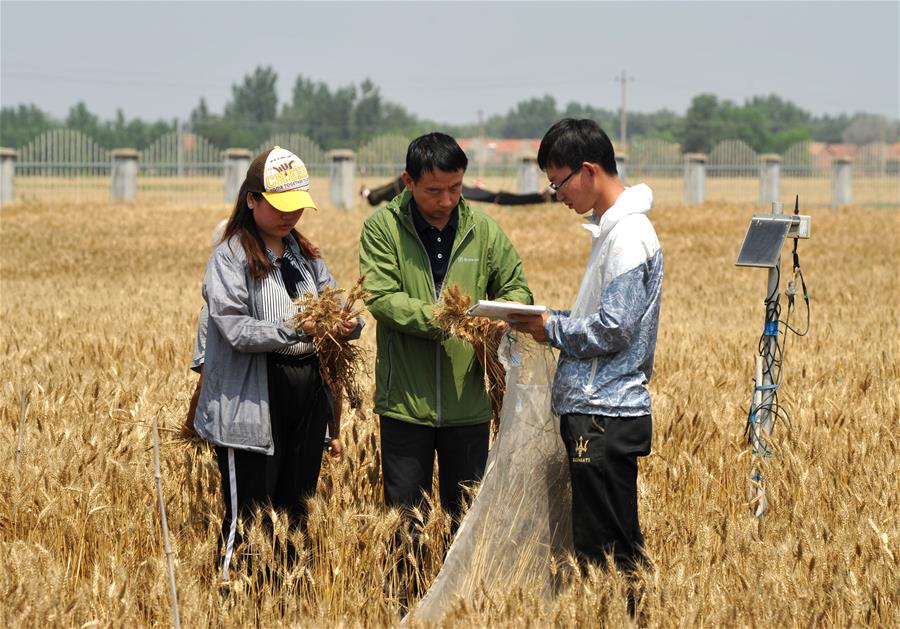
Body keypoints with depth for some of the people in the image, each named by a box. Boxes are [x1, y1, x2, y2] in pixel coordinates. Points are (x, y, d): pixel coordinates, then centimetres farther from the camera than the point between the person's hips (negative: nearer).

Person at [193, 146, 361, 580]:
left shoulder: (304, 254, 16)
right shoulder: (229, 258, -6)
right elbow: (235, 329, -17)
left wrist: (348, 324, -12)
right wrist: (296, 328, -29)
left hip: (307, 395, 7)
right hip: (253, 405, -7)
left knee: (296, 511, 12)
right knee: (249, 520, -4)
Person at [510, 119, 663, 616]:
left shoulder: (627, 235, -15)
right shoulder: (612, 228, 16)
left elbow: (613, 330, -20)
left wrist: (552, 329, -8)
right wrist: (553, 322, 9)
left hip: (605, 419, -10)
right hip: (603, 412, 10)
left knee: (602, 555, -7)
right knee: (619, 552, 12)